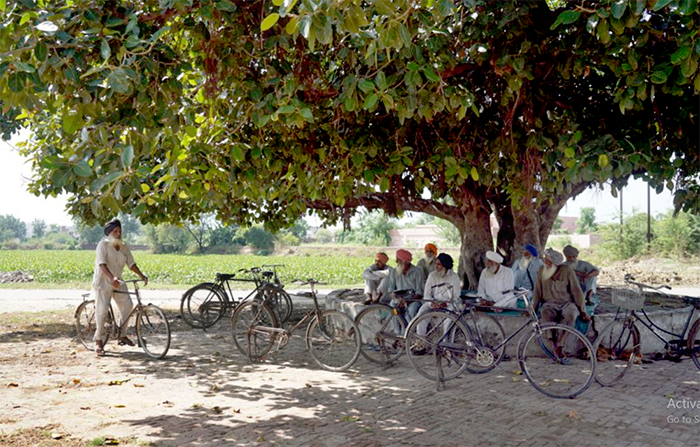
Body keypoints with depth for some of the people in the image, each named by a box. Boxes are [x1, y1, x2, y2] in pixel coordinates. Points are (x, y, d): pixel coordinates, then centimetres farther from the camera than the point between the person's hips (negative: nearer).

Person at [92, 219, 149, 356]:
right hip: (103, 282, -6)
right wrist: (111, 277, -39)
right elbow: (102, 264, -24)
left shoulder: (124, 247, 6)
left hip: (118, 282, 6)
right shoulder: (103, 245, -12)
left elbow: (131, 263, 6)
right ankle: (98, 341, -2)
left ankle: (122, 335, 14)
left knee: (127, 305, -2)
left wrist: (142, 276, -8)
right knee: (102, 310, -12)